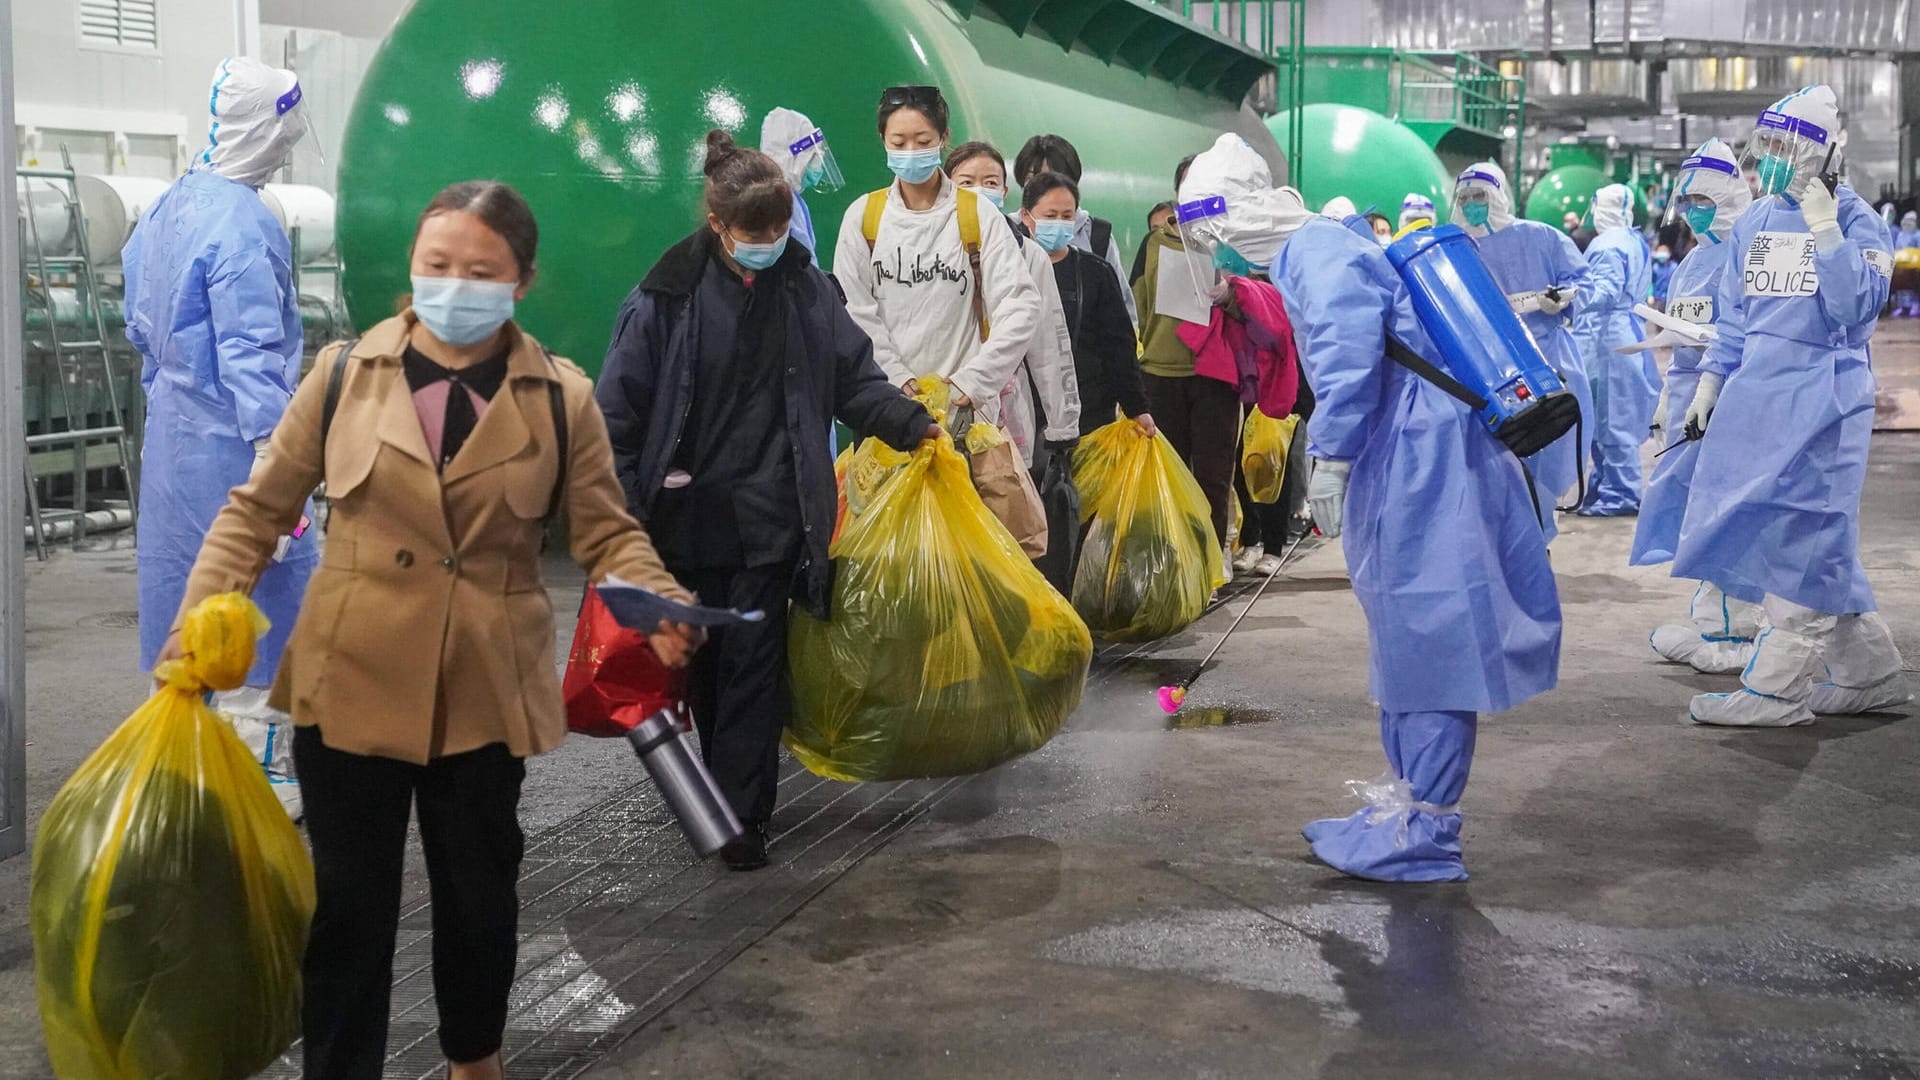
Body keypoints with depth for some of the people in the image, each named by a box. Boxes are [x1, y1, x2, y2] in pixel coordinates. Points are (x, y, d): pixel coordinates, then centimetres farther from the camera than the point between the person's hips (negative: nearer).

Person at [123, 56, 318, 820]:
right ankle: (260, 780, 7)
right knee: (267, 611, 1)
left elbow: (143, 332, 16)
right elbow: (253, 362, -22)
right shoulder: (244, 223, -18)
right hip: (228, 449, -9)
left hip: (169, 444, 9)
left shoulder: (166, 209, 8)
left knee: (187, 603, 16)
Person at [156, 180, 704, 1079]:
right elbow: (261, 508, 2)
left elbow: (605, 534, -1)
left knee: (479, 893, 18)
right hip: (351, 682, 0)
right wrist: (200, 617, -11)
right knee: (348, 901, 8)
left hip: (485, 692, 1)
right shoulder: (344, 373, -3)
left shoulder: (562, 398, -3)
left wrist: (660, 606, -21)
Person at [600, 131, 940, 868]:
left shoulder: (805, 289, 1)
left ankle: (741, 812, 5)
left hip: (769, 517, 0)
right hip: (686, 515, 0)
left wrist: (911, 423, -9)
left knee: (752, 660, -1)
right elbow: (619, 408, -4)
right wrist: (620, 510, -8)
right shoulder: (667, 297, -6)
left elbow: (854, 377, 7)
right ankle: (734, 786, 31)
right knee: (702, 659, 12)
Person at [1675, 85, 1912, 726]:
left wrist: (1824, 229, -19)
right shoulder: (1754, 222, 12)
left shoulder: (1855, 218, -5)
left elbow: (1857, 306, -18)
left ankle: (1777, 690, -3)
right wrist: (1710, 381, 14)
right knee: (1816, 541, 9)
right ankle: (1871, 673, 20)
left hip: (1822, 396, -7)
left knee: (1800, 537, -7)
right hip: (1756, 395, 7)